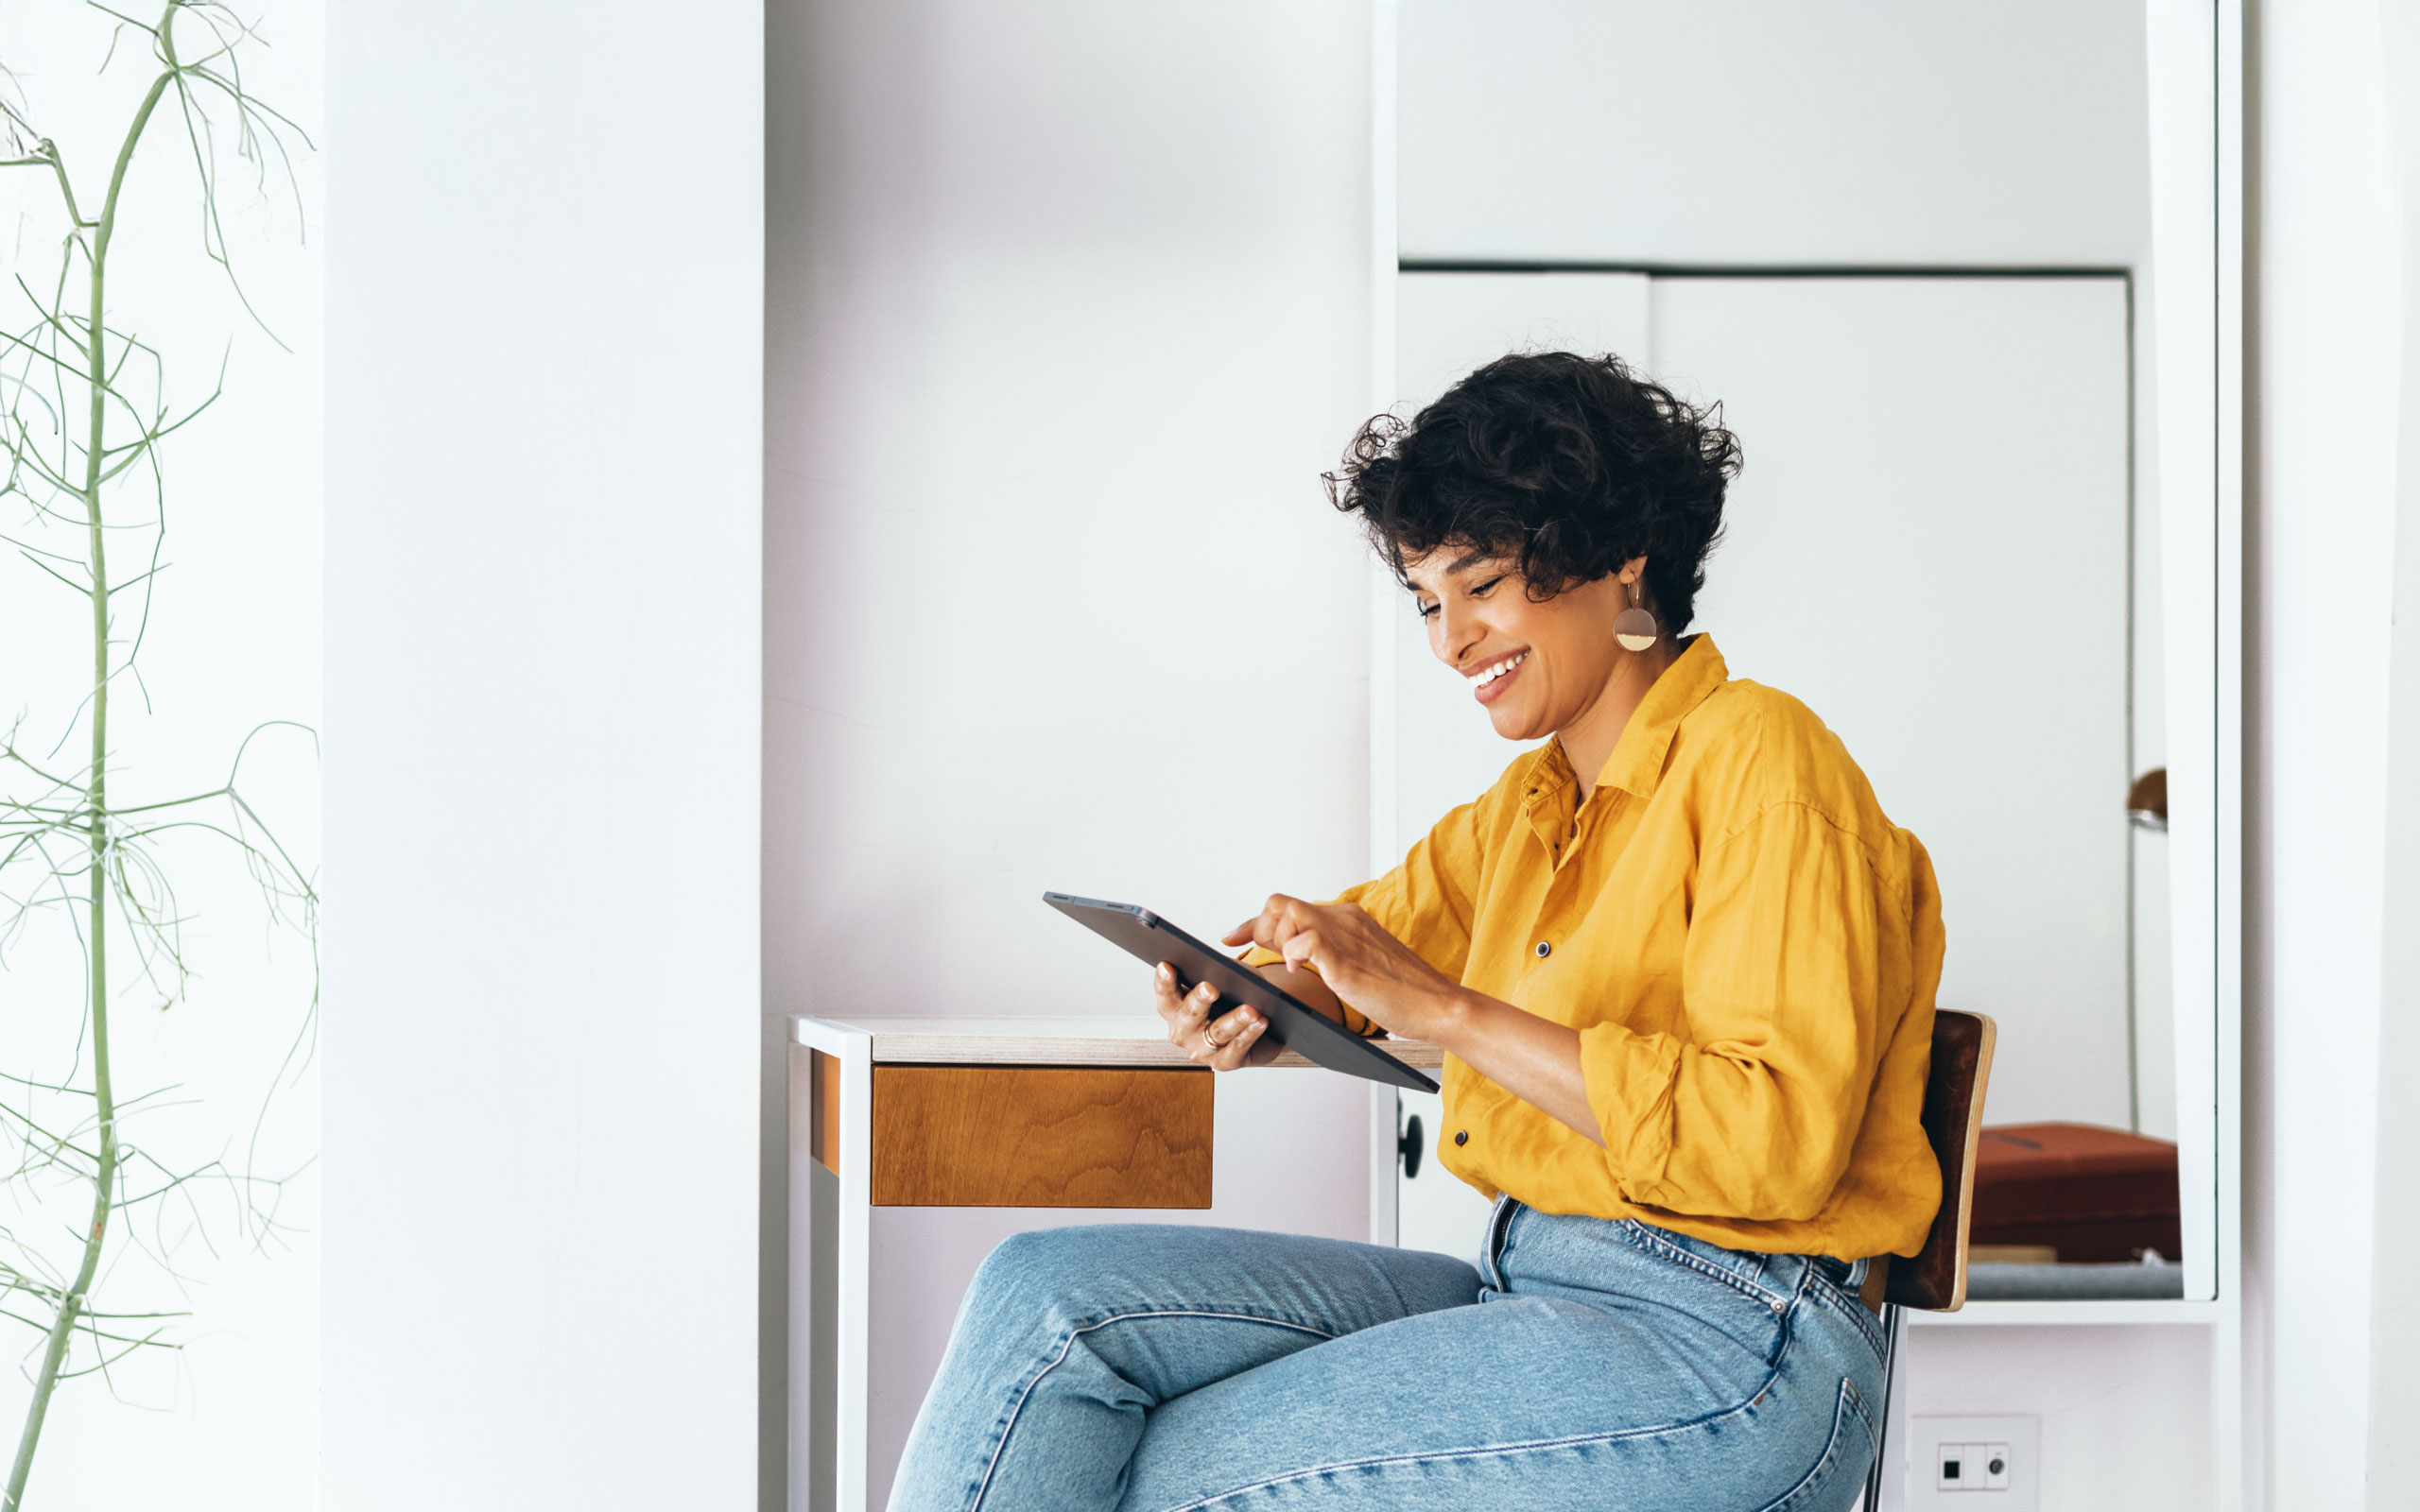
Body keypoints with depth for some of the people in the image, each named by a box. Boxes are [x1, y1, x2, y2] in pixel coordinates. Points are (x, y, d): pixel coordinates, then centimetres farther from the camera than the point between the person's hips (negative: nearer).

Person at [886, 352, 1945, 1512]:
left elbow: (1779, 1138, -19)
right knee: (1048, 1291, -9)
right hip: (1522, 1289, 8)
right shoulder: (1527, 806, 18)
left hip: (1719, 1337, -8)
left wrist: (1446, 1010, -20)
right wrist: (1257, 1002, 3)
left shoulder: (1757, 757, -8)